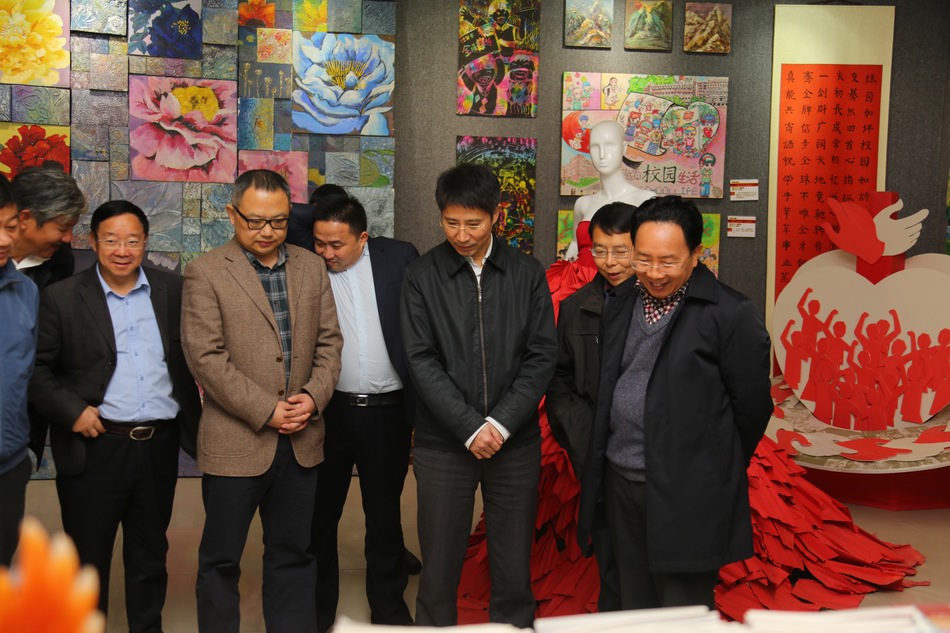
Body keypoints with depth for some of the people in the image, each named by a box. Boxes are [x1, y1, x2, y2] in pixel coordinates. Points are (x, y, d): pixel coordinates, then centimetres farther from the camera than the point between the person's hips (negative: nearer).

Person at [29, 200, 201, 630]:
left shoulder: (172, 291, 5)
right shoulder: (62, 298, -3)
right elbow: (37, 369, -3)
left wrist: (193, 424, 0)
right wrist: (71, 410, -14)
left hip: (160, 445, 3)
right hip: (95, 446, -2)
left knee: (150, 556, 16)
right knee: (88, 559, 9)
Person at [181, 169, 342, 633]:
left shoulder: (311, 268, 9)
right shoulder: (206, 273, -6)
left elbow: (329, 340, 10)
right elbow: (205, 356, -11)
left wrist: (313, 396, -7)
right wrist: (265, 411, -14)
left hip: (300, 440, 4)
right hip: (236, 441, -4)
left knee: (293, 554, 14)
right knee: (221, 560, 8)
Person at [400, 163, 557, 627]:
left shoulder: (528, 274, 3)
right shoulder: (422, 276, -1)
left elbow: (541, 357, 0)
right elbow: (422, 361, -6)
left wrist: (500, 424, -10)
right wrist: (471, 427, -13)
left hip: (515, 443, 1)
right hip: (443, 444, -1)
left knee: (513, 567, 8)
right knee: (439, 563, 6)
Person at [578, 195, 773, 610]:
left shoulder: (731, 315, -13)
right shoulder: (620, 303, 8)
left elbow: (752, 406, -7)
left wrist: (716, 473, 5)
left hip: (687, 494, -6)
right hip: (620, 480, 6)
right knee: (635, 607, 18)